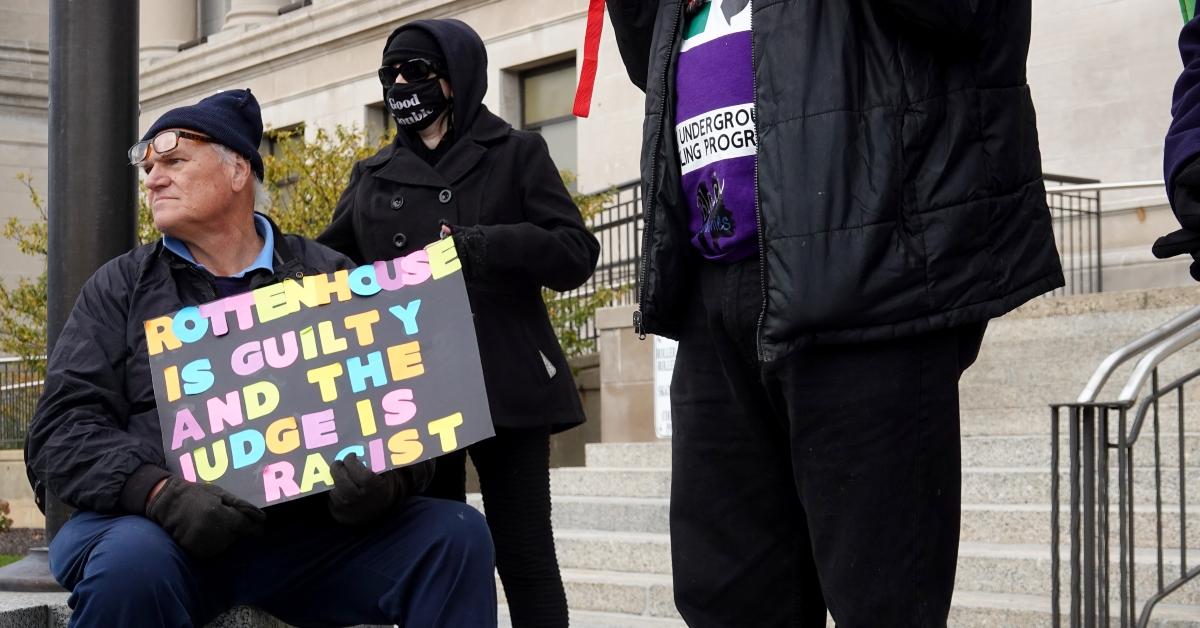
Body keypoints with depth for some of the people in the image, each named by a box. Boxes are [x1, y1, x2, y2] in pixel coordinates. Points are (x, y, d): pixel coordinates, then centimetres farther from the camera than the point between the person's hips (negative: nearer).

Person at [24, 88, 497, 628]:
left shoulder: (330, 278, 13)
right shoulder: (122, 288, 12)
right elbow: (65, 427, 1)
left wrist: (386, 476, -19)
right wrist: (162, 493, -20)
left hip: (310, 525, 1)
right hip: (163, 525, -1)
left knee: (456, 535, -20)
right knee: (133, 561, -36)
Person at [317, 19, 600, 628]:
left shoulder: (516, 153, 5)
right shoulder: (372, 176, 16)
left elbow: (576, 253, -3)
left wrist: (479, 247, -18)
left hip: (505, 386, -3)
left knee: (523, 555, -2)